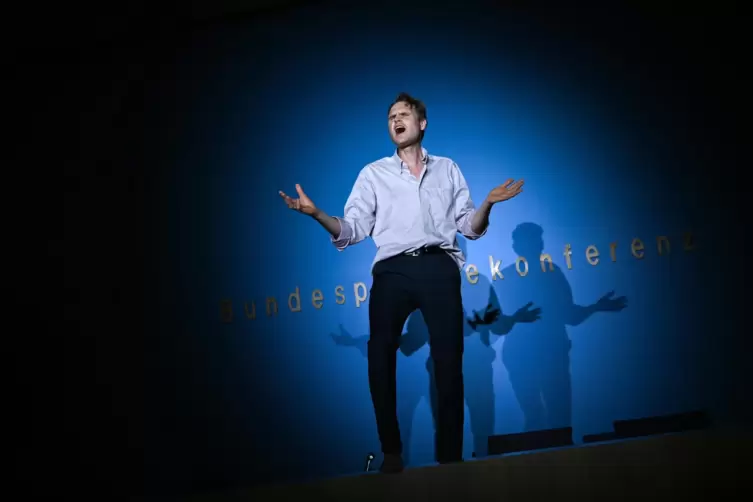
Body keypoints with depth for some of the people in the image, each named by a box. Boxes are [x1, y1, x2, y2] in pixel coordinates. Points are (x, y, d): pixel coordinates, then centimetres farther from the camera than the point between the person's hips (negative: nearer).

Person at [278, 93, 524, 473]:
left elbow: (469, 227, 15)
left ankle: (449, 453, 3)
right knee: (380, 358, -14)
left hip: (439, 267, 0)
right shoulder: (373, 173, 18)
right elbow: (353, 231, 9)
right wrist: (316, 214, -8)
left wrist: (487, 204, -5)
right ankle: (390, 451, -4)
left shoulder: (447, 169, 21)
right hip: (393, 270, 0)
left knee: (448, 359, -5)